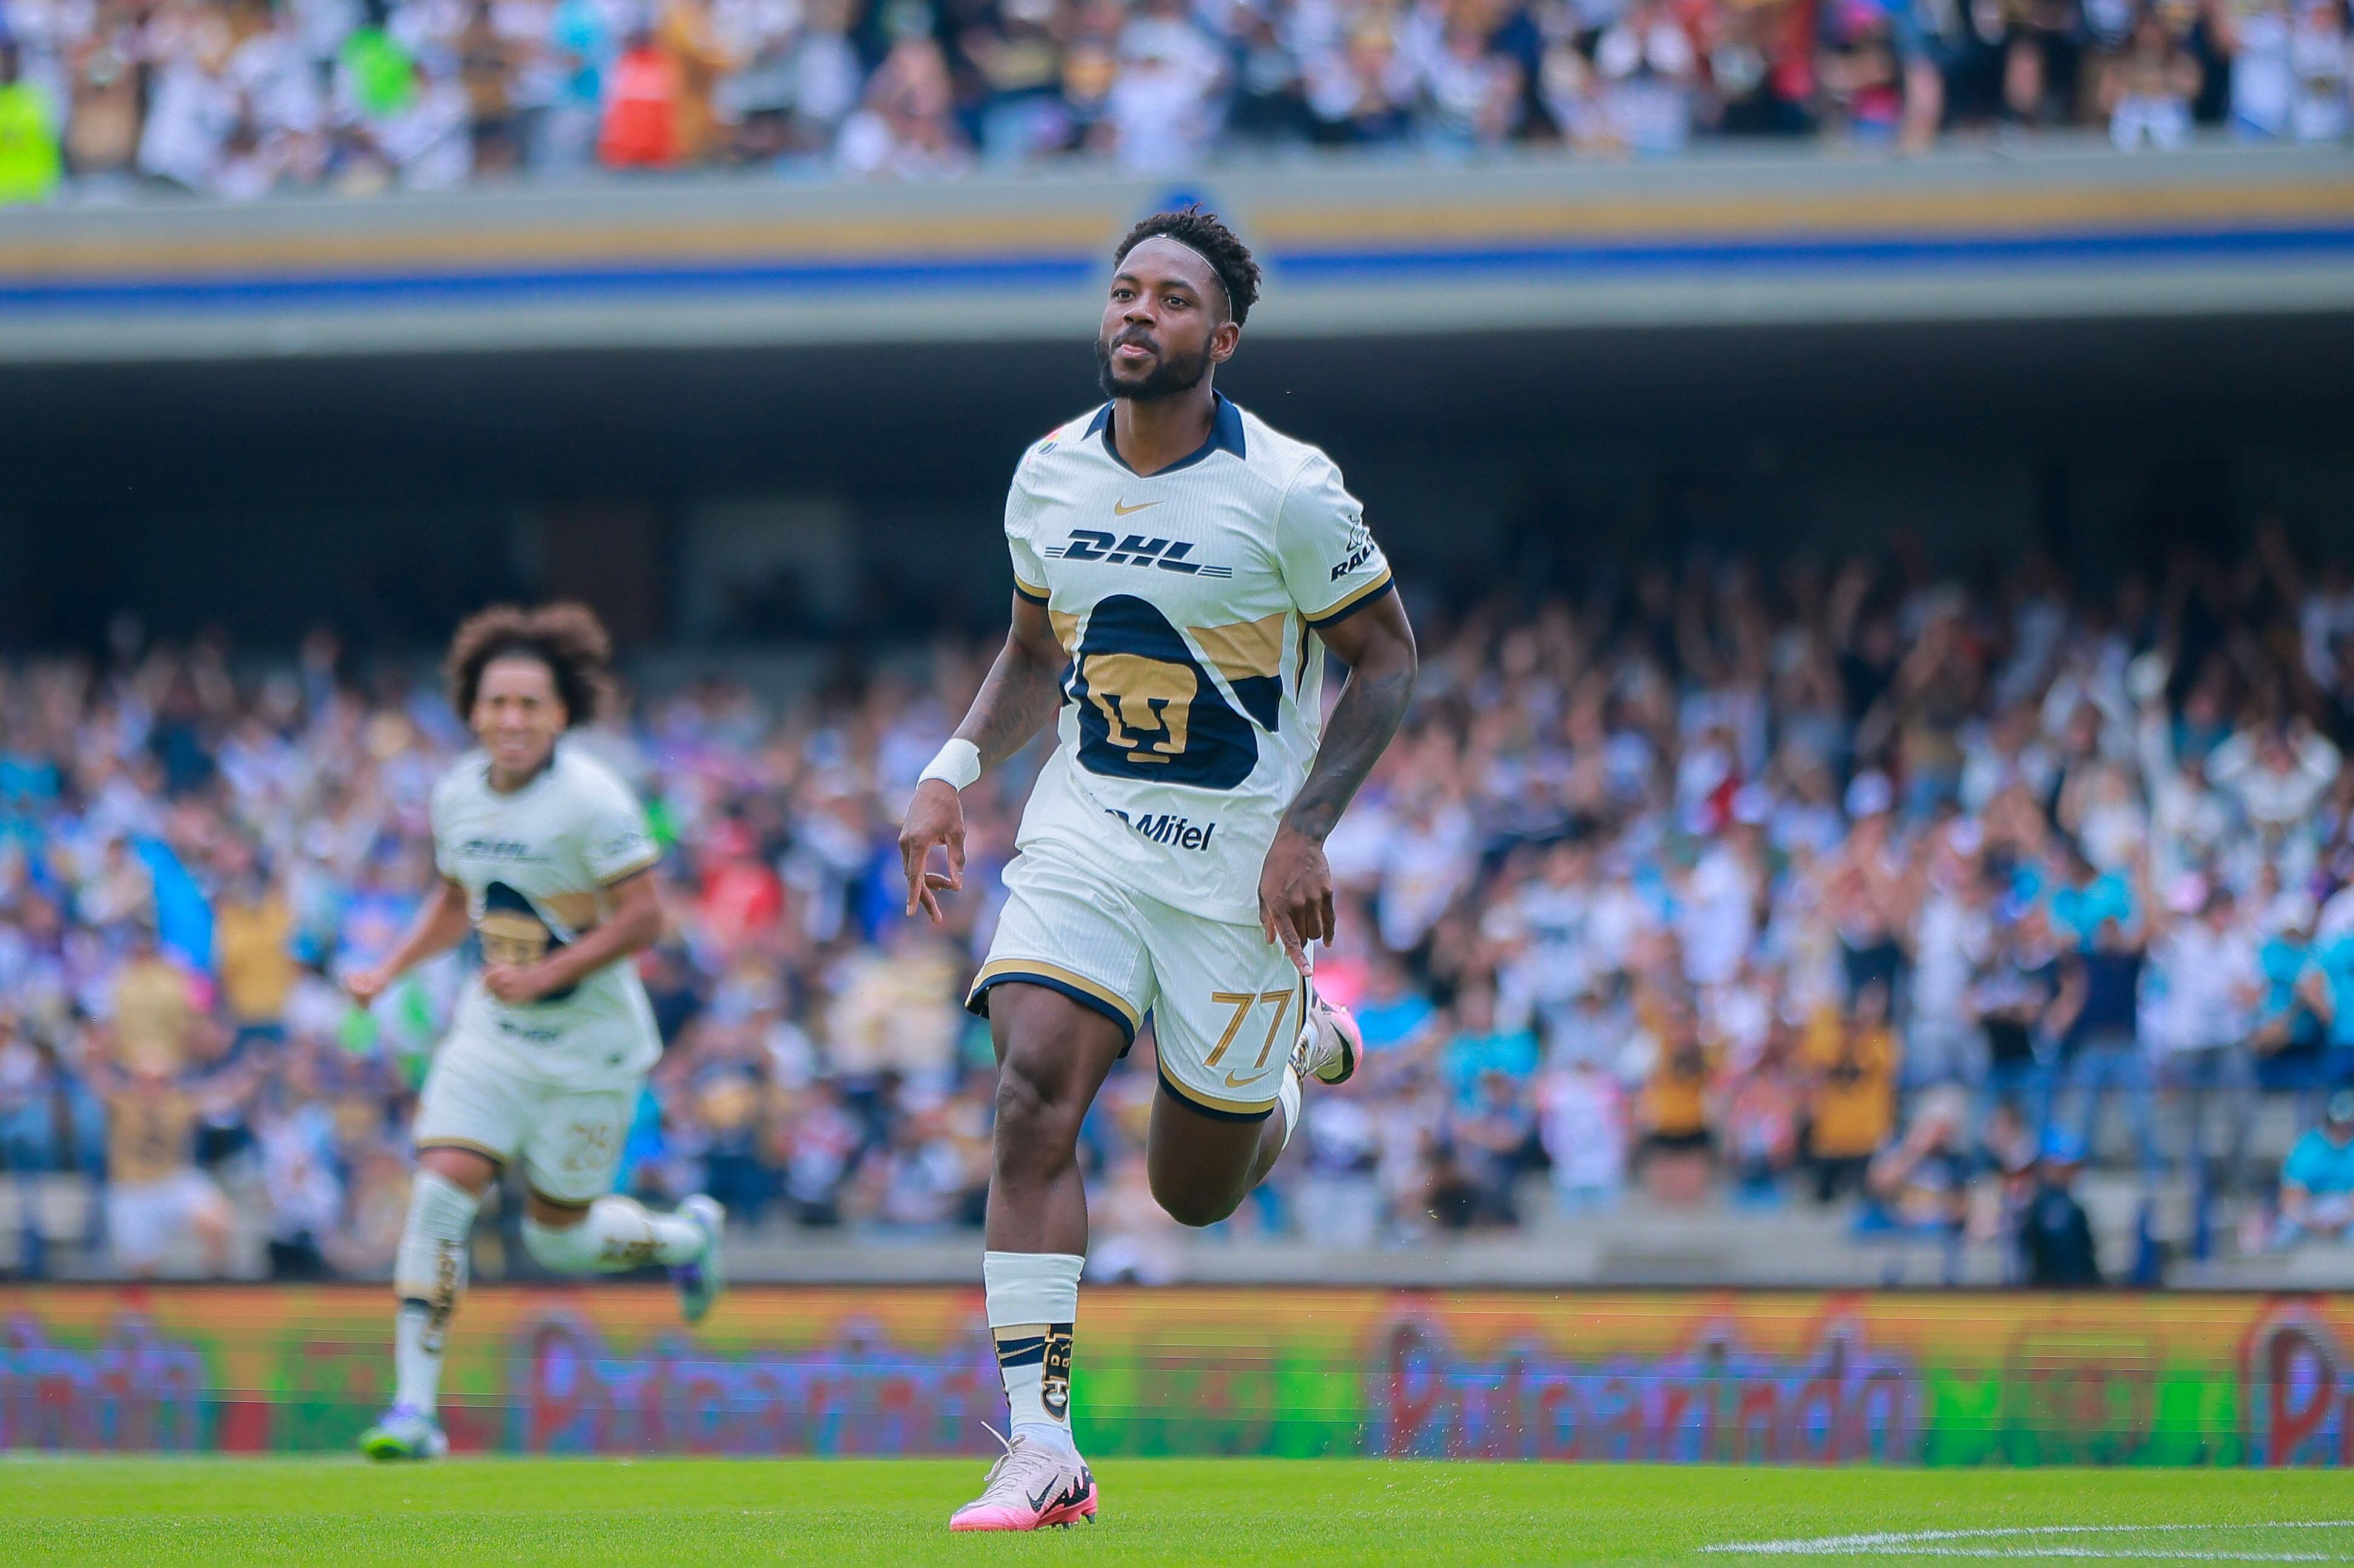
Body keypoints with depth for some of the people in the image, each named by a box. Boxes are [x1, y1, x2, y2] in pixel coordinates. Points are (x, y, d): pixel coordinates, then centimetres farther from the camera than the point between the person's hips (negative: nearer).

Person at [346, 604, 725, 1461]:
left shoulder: (591, 800, -19)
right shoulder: (458, 794, 1)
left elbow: (644, 917, -19)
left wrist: (546, 975, -26)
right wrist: (388, 971, 6)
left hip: (590, 1044, -5)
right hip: (492, 1035, 5)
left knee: (557, 1240, 5)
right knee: (440, 1193, -13)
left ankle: (686, 1235, 38)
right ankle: (415, 1406, -10)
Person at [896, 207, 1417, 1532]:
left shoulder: (1288, 491, -13)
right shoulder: (1050, 477, 1)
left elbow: (1387, 656, -5)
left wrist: (1307, 826, -14)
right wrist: (956, 772, 2)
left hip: (1239, 863, -3)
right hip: (1081, 838, 3)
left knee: (1196, 1189, 5)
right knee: (1035, 1095, -20)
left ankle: (1302, 1049, 41)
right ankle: (1043, 1455, -18)